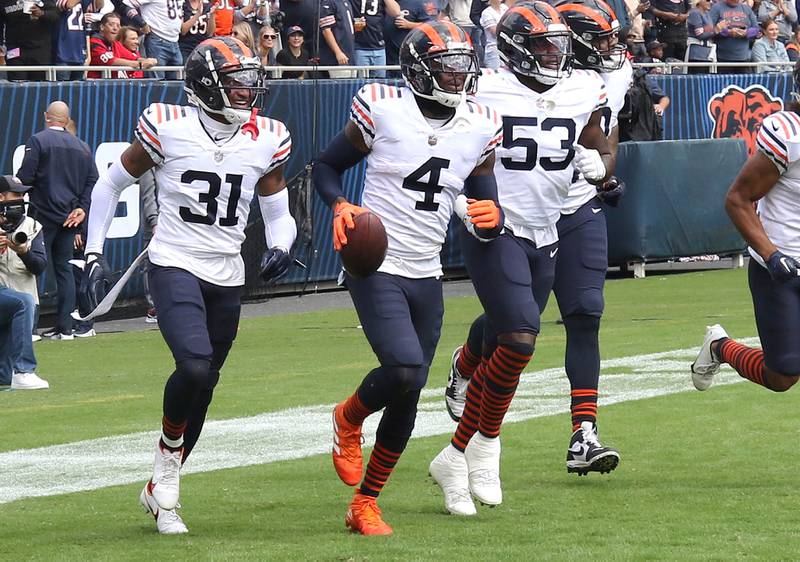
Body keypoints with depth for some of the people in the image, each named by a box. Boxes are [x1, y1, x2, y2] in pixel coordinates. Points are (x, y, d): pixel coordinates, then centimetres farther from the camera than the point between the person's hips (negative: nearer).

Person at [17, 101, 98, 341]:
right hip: (69, 219, 5)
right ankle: (65, 328, 6)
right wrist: (82, 207, 2)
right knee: (64, 269, 10)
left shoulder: (38, 141, -7)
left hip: (43, 214, -5)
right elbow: (92, 180, 6)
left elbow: (25, 177, -12)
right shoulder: (82, 146, 11)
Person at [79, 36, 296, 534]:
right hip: (175, 267, -4)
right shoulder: (168, 128, -9)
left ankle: (160, 493, 29)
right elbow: (110, 186, 4)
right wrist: (94, 255, 1)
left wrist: (281, 247, -12)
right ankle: (168, 457, 0)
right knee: (195, 365, -27)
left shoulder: (266, 139, 2)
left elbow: (279, 214, 11)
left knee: (201, 392, 10)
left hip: (227, 278, 4)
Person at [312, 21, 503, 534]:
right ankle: (349, 419, 9)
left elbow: (484, 216, 11)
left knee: (406, 401, 5)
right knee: (405, 369, -24)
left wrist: (491, 217, -13)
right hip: (377, 267, -5)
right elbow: (327, 166, 4)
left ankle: (365, 504, 20)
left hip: (427, 276, 5)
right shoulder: (383, 111, -9)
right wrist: (341, 206, -16)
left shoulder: (480, 129, 4)